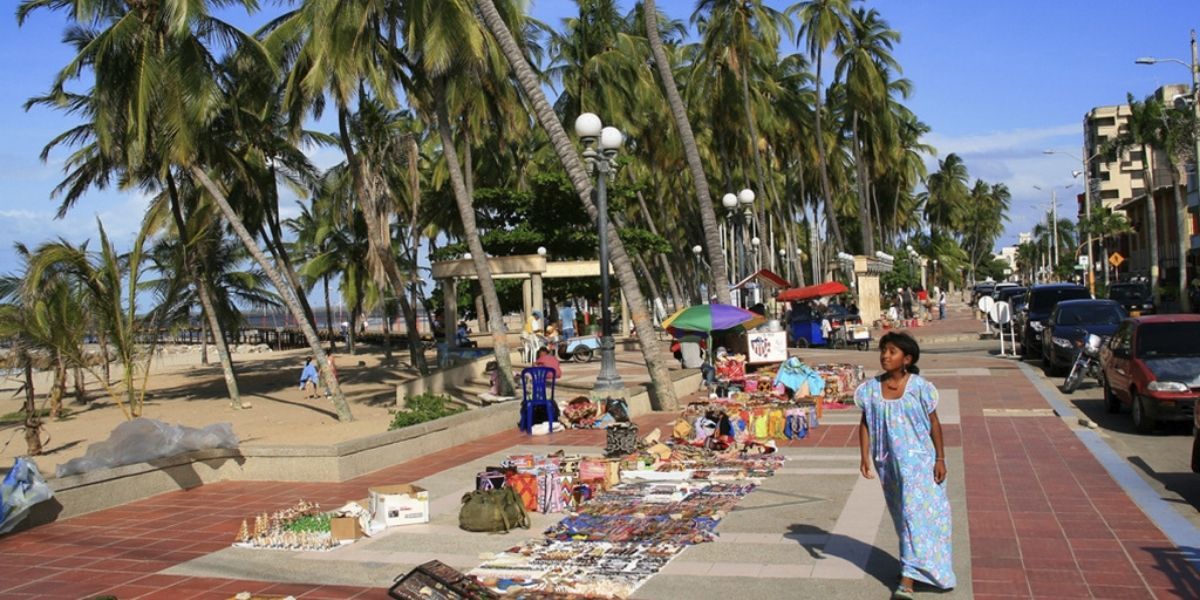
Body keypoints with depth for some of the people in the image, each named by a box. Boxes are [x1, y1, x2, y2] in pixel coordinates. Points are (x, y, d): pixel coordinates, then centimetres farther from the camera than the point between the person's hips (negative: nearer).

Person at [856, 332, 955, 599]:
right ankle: (918, 565, 36)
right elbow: (865, 424, 4)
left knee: (915, 513, -8)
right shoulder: (872, 388, -1)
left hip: (918, 460, -4)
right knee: (901, 515, 16)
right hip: (888, 463, 4)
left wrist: (940, 459, -3)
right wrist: (864, 457, -4)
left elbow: (934, 424, -3)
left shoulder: (919, 387, -9)